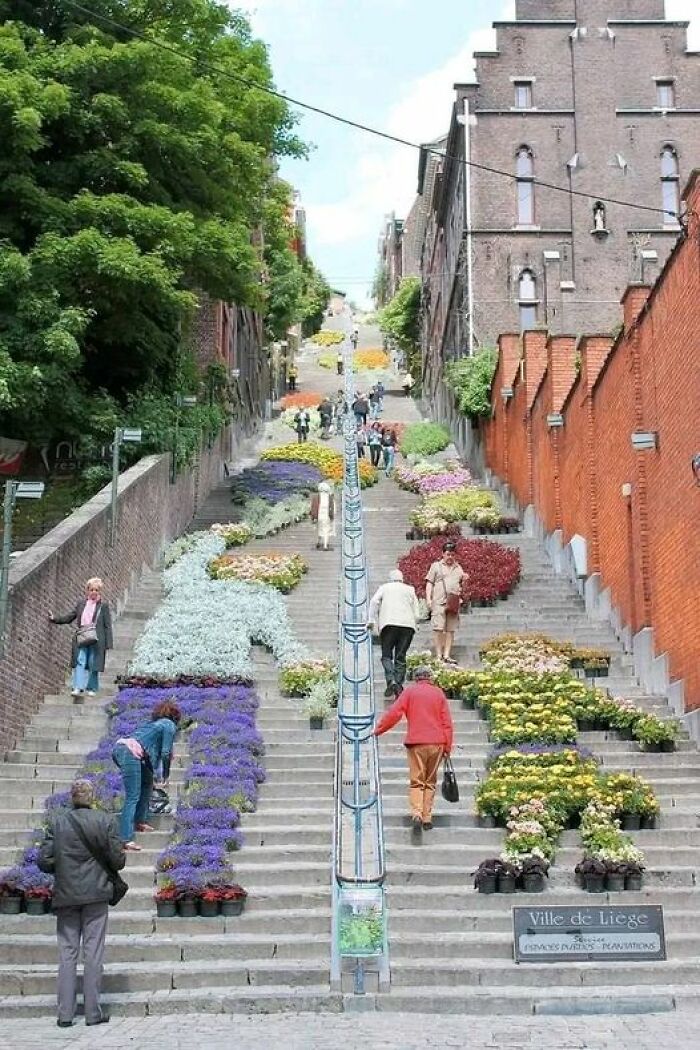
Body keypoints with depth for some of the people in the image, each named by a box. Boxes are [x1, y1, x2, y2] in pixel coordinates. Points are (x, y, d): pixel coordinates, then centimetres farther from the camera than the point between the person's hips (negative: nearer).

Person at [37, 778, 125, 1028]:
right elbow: (117, 860, -7)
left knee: (67, 952, 9)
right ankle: (93, 1012, 8)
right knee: (93, 952, 6)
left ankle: (65, 1014, 9)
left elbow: (44, 860, -5)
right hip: (96, 894, -1)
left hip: (66, 895, 1)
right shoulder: (106, 820, -8)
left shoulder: (56, 820, -4)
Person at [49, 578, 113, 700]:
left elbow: (107, 625, 2)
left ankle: (91, 688, 13)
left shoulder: (103, 605, 4)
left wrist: (108, 643, -3)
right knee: (79, 662, -8)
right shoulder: (81, 603, 14)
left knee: (93, 664, 1)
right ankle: (78, 688, -13)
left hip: (95, 638, -3)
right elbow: (70, 616, 23)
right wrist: (55, 619, 17)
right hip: (81, 637, 3)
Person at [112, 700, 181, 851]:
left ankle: (139, 821, 26)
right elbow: (165, 753, 3)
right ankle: (126, 839, -16)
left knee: (147, 783, 24)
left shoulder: (153, 722, 31)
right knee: (132, 797, -10)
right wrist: (166, 777, 12)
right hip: (130, 753, -8)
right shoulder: (170, 725, 9)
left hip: (120, 746, 8)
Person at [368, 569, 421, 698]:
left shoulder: (384, 587, 17)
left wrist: (372, 620, 4)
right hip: (408, 624, 2)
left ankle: (391, 681, -21)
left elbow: (374, 601, 1)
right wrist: (414, 623, 29)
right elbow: (416, 612, 15)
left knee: (386, 655, 1)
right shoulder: (410, 590, 21)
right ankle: (399, 685, -4)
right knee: (401, 657, 6)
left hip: (389, 624, -2)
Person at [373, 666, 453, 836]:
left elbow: (394, 713, -5)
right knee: (430, 781, 11)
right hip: (437, 743, 2)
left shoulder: (410, 691, 3)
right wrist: (448, 747, 12)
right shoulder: (439, 693, 8)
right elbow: (447, 722, 7)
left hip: (416, 742, -2)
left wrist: (378, 730, 5)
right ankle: (427, 819, 9)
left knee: (417, 781, 1)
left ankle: (417, 814, -19)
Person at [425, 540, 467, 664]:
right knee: (438, 628, -9)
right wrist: (428, 599, -5)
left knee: (451, 629, 0)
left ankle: (447, 655, 3)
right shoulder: (436, 566, 10)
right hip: (439, 601, -4)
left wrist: (464, 580, 3)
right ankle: (439, 655, -5)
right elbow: (429, 583, 7)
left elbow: (461, 584, 27)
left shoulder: (458, 568, 21)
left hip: (453, 602, 4)